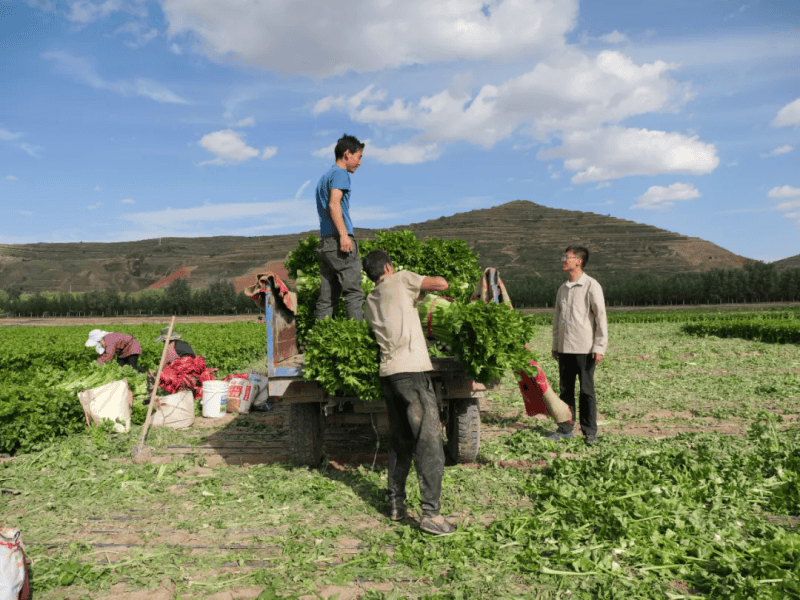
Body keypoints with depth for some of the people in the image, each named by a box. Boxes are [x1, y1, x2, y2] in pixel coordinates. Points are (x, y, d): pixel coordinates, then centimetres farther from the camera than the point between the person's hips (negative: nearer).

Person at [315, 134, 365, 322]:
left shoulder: (325, 176, 27)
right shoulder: (340, 174, -1)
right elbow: (334, 204, -15)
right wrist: (344, 235, -22)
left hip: (324, 243, 9)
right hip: (338, 240, -9)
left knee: (327, 297, 6)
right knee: (354, 292, -10)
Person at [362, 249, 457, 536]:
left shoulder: (370, 303, 19)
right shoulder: (401, 279, 3)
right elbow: (442, 284, -3)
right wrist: (423, 287, 16)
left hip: (387, 373, 7)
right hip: (412, 371, -7)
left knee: (399, 442, 17)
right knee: (429, 442, -5)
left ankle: (396, 504, 24)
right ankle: (430, 513, -6)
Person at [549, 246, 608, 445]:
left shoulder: (591, 286, -5)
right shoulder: (562, 288, 14)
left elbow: (601, 317, -7)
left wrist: (600, 347, -11)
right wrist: (555, 345, 17)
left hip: (585, 348, -6)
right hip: (564, 348, 6)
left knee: (586, 391, 1)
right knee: (565, 389, 8)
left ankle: (590, 432, 12)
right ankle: (565, 428, 17)